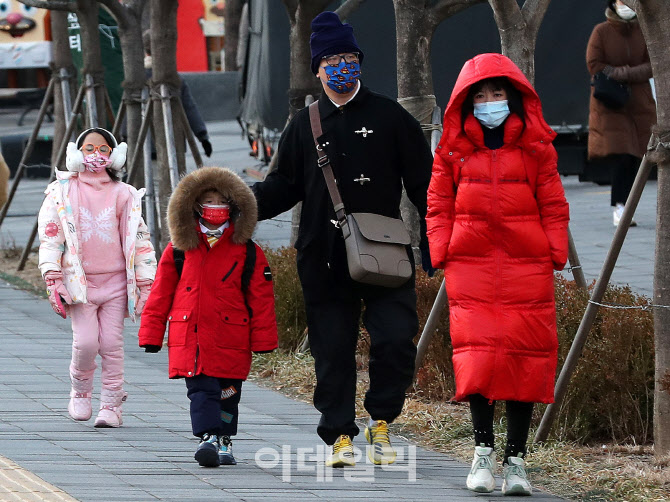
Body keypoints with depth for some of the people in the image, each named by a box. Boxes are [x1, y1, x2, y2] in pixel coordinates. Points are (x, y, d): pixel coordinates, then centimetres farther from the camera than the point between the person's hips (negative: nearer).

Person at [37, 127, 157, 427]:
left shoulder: (123, 195, 6)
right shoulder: (62, 192, 4)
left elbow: (139, 239, 7)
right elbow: (50, 236, 1)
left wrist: (145, 285, 2)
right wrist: (53, 280, -9)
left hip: (115, 281, 1)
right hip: (78, 279, -1)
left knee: (112, 343, -5)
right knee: (86, 341, -13)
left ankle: (111, 405, 4)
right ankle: (80, 391, 13)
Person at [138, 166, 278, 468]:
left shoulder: (248, 254, 2)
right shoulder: (178, 252, 5)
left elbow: (261, 300, 3)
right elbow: (160, 295, 9)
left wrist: (263, 339, 0)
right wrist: (151, 335, 8)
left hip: (230, 340, 0)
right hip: (190, 339, 0)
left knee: (227, 394, 10)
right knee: (201, 390, -12)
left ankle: (223, 442, 25)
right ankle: (208, 437, -20)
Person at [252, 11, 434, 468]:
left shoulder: (390, 118, 5)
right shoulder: (305, 126, 12)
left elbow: (423, 185, 6)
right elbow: (285, 186, 15)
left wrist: (433, 244, 0)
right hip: (324, 259, 2)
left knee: (396, 340, -11)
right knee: (333, 350, 1)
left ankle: (380, 422, 8)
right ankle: (340, 435, 9)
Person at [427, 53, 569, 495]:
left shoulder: (536, 147, 6)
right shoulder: (454, 149, 8)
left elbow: (553, 206, 8)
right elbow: (439, 206, 13)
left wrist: (555, 254, -1)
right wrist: (441, 252, 1)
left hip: (526, 267, 0)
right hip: (471, 267, 0)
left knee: (526, 358, -2)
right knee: (477, 350, -10)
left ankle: (516, 458, 4)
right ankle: (484, 449, 1)